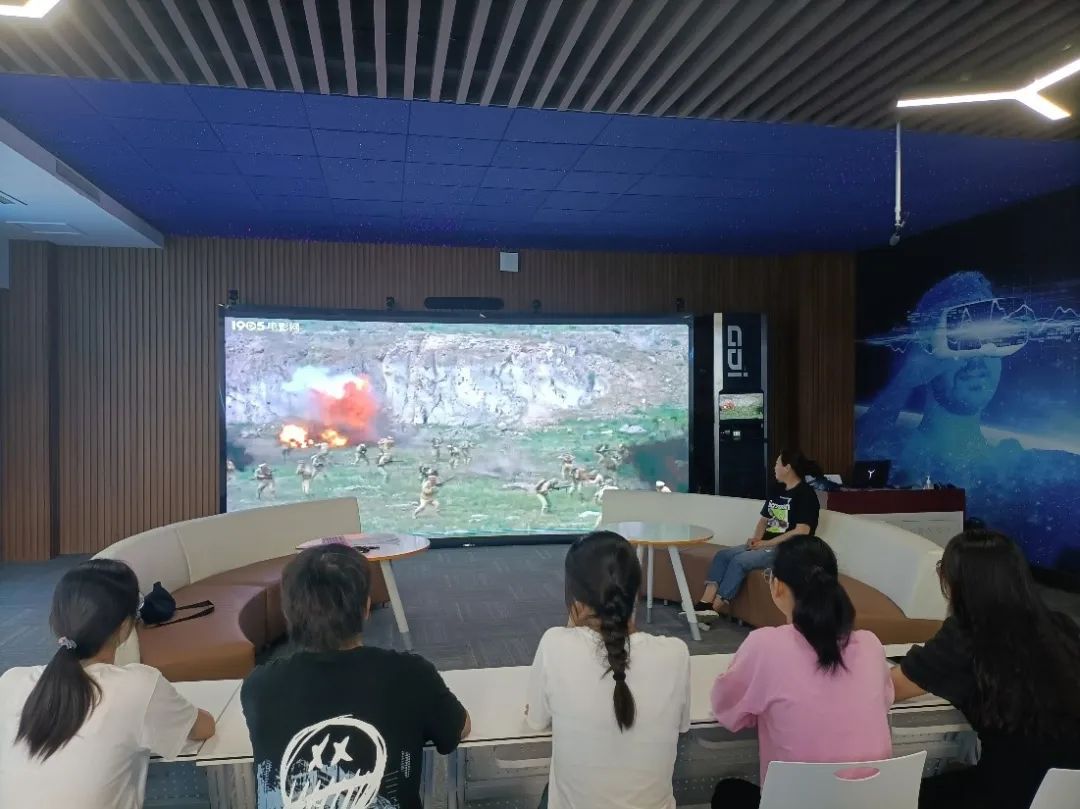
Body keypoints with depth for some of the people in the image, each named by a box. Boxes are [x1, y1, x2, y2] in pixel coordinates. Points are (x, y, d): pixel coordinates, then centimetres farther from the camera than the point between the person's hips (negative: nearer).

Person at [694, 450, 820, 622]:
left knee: (740, 560, -27)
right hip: (766, 544, 9)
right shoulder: (778, 491, 16)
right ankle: (706, 603, -21)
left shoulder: (805, 494, -11)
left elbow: (802, 531, -19)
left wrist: (767, 543, -17)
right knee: (722, 555, -9)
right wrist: (756, 539, -1)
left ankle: (714, 608, -22)